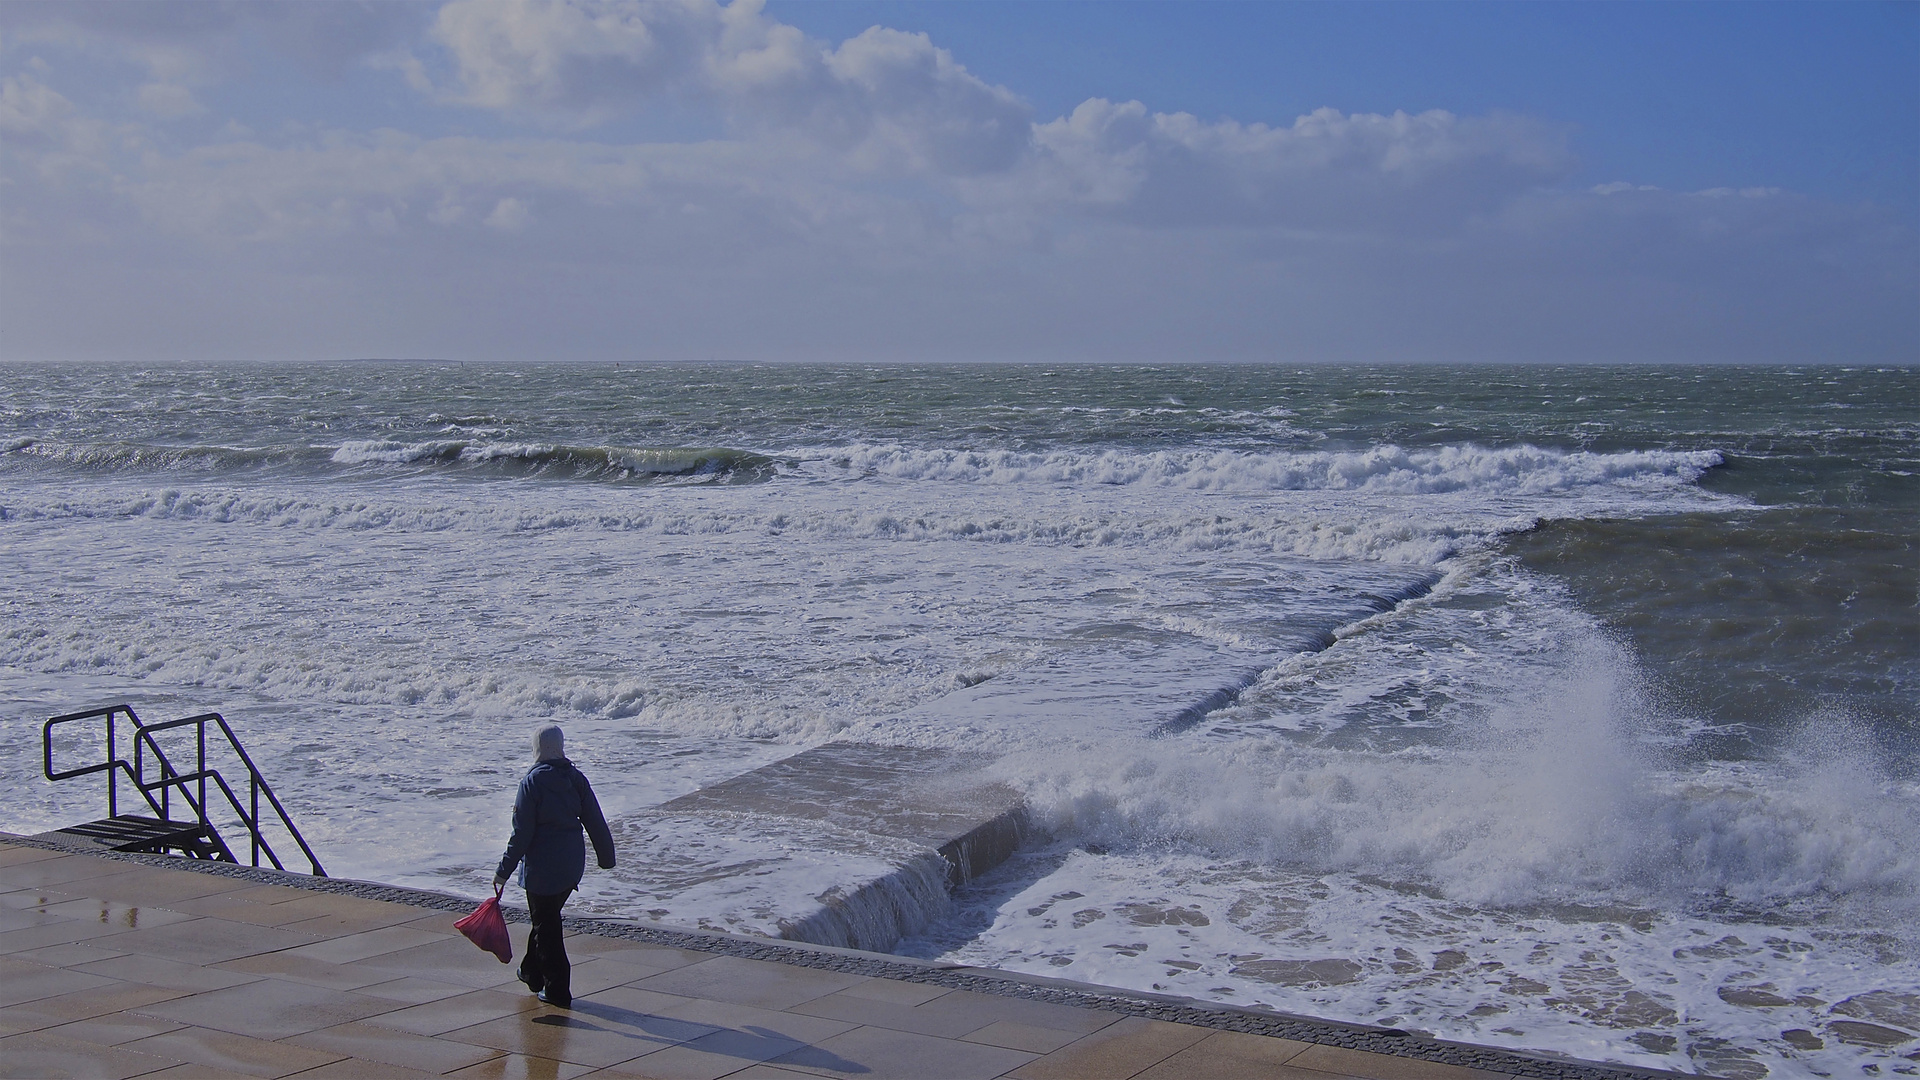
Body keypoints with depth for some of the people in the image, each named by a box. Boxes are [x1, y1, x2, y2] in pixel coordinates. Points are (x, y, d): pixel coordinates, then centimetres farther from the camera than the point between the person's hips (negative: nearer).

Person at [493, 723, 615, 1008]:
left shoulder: (533, 781, -14)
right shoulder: (576, 778, 1)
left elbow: (522, 832, -14)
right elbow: (595, 822, 4)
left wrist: (504, 871, -7)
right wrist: (606, 857, 16)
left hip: (542, 865, -6)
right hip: (572, 864, 6)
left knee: (546, 925, 4)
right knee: (547, 918, 24)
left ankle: (557, 990, 7)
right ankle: (532, 972, 39)